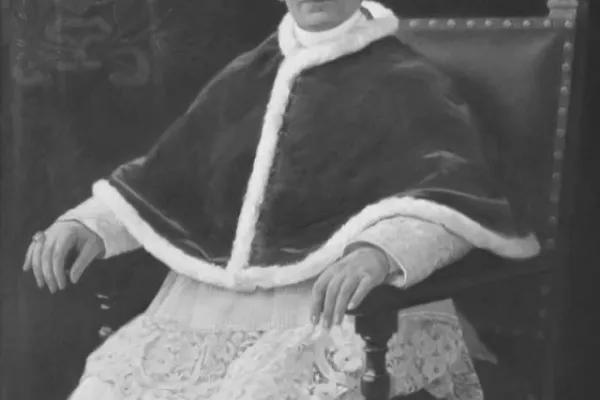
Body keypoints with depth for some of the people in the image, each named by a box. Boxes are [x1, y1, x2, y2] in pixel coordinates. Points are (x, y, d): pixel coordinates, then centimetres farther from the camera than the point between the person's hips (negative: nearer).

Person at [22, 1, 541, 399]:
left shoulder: (407, 85, 1)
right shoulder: (245, 78, 17)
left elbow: (455, 194, -15)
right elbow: (161, 176, 21)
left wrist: (381, 250, -35)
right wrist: (88, 224, 3)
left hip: (342, 311, -4)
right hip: (206, 304, 5)